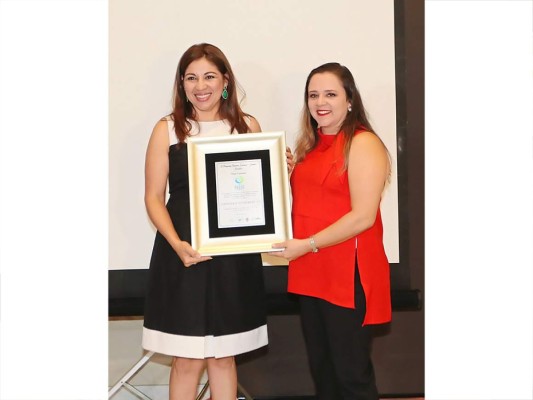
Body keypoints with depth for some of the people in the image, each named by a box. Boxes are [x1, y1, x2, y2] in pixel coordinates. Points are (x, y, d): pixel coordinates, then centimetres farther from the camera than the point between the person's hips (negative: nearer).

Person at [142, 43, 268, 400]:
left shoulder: (247, 126, 7)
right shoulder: (167, 130, 1)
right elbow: (154, 197, -2)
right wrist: (176, 244, -17)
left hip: (234, 254, 2)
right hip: (183, 254, -2)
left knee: (223, 356, 11)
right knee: (187, 359, 3)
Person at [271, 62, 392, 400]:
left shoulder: (363, 143, -11)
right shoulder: (310, 145, 14)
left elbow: (363, 216, -19)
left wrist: (307, 244, -18)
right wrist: (286, 176, 8)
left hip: (349, 274, -8)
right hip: (311, 274, 8)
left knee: (352, 372, 1)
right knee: (321, 370, 17)